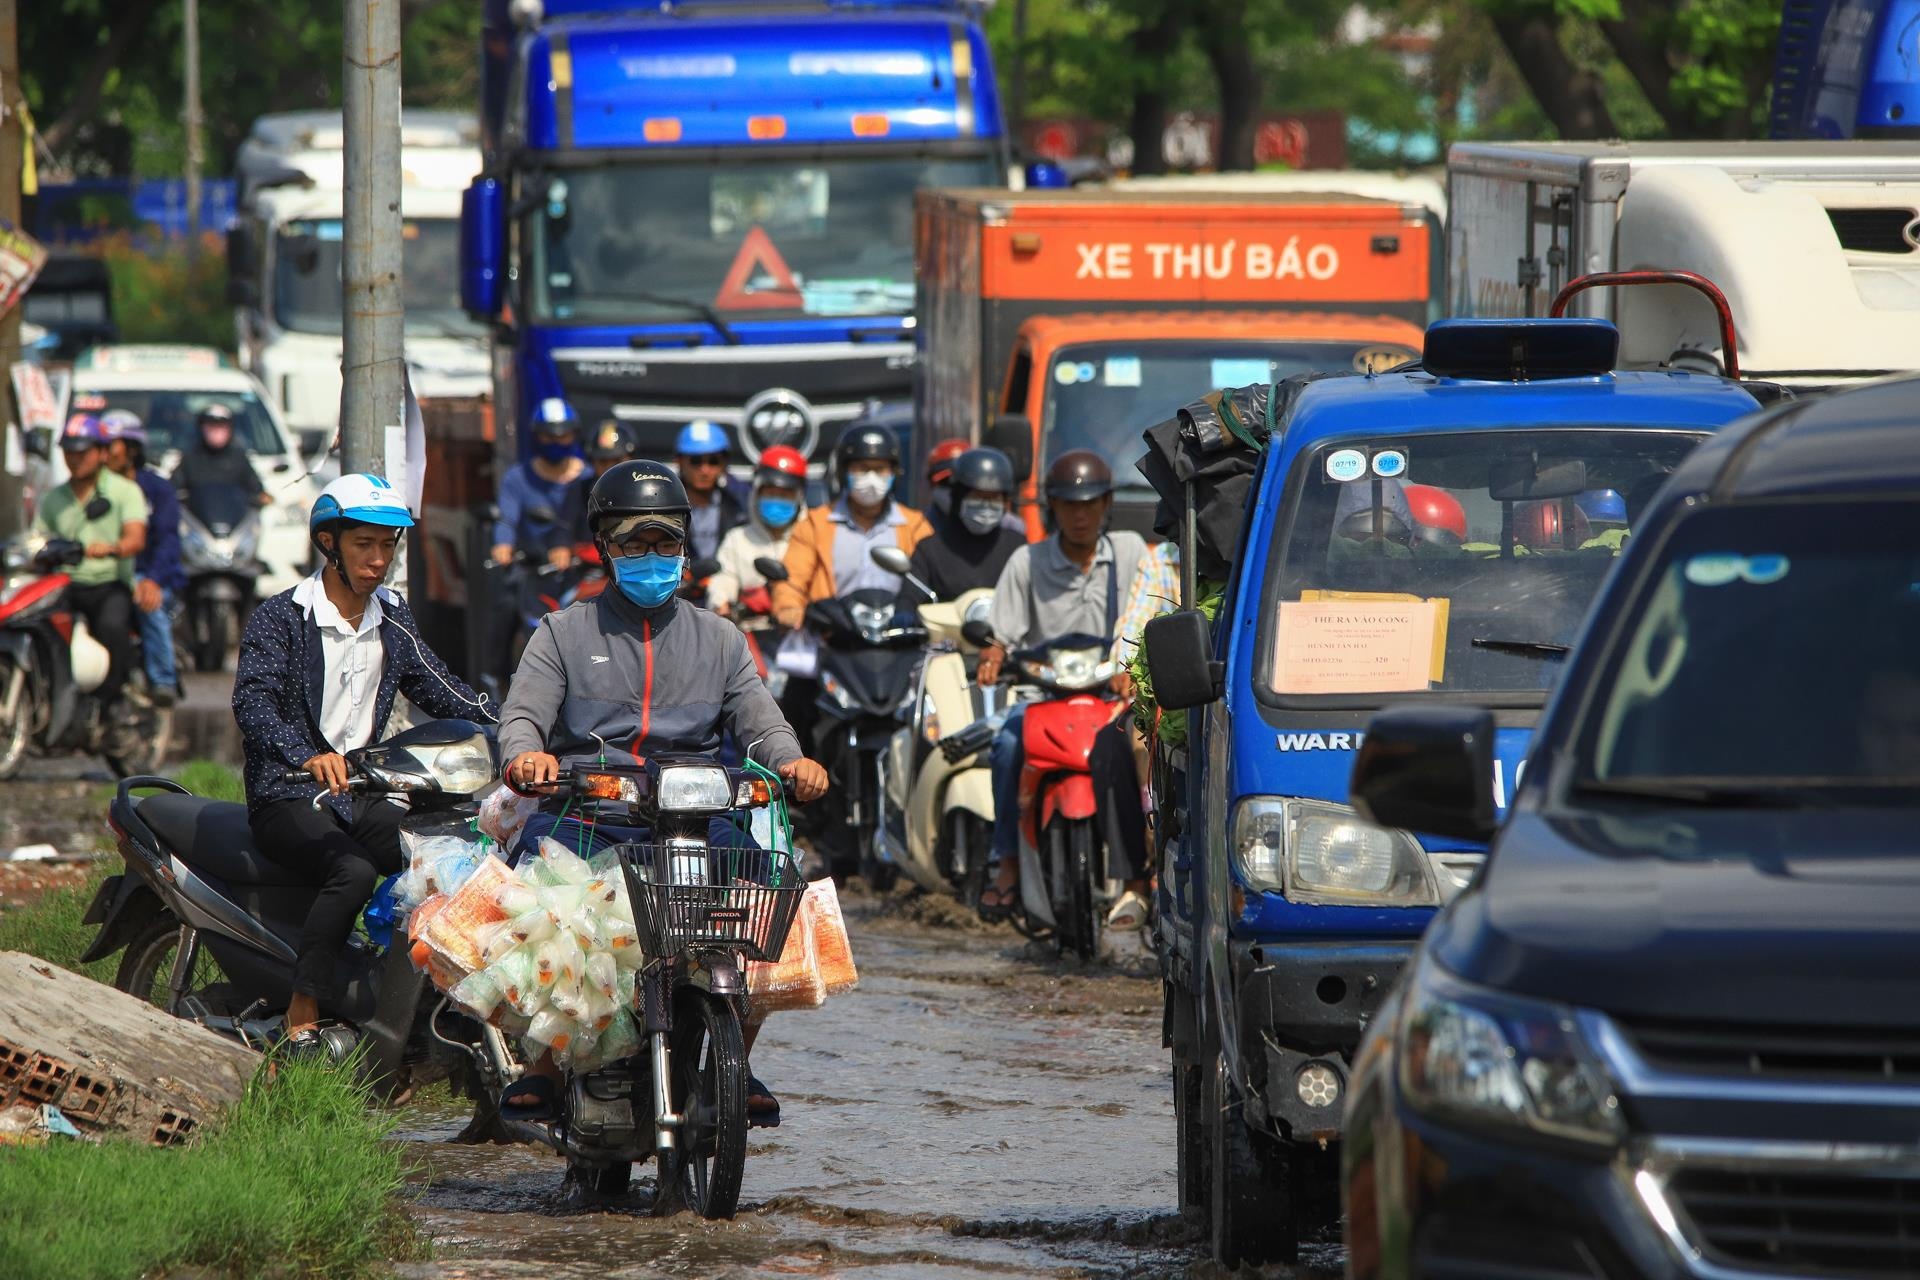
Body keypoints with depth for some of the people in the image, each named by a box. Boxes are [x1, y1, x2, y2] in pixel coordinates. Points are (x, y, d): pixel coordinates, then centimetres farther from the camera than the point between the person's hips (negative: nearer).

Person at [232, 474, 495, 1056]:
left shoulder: (393, 620, 14)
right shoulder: (281, 617, -7)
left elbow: (439, 691, 13)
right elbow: (253, 701, -21)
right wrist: (307, 756, -41)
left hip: (363, 797, 6)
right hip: (288, 796, -6)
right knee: (353, 872, -34)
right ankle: (301, 1025, -32)